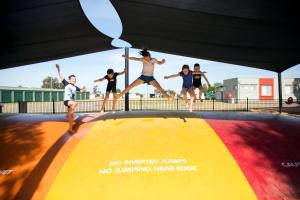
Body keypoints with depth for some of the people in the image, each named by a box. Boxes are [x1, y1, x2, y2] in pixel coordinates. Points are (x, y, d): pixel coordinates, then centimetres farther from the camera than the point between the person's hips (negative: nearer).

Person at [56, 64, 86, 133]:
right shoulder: (66, 84, 0)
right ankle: (68, 114, -15)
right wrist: (58, 69, -12)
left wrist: (83, 89, -9)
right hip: (66, 101, -6)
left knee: (72, 116, 8)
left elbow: (81, 90, 14)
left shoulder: (75, 87, 13)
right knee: (75, 103, -37)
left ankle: (70, 129, 21)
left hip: (72, 102, 6)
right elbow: (61, 76, -4)